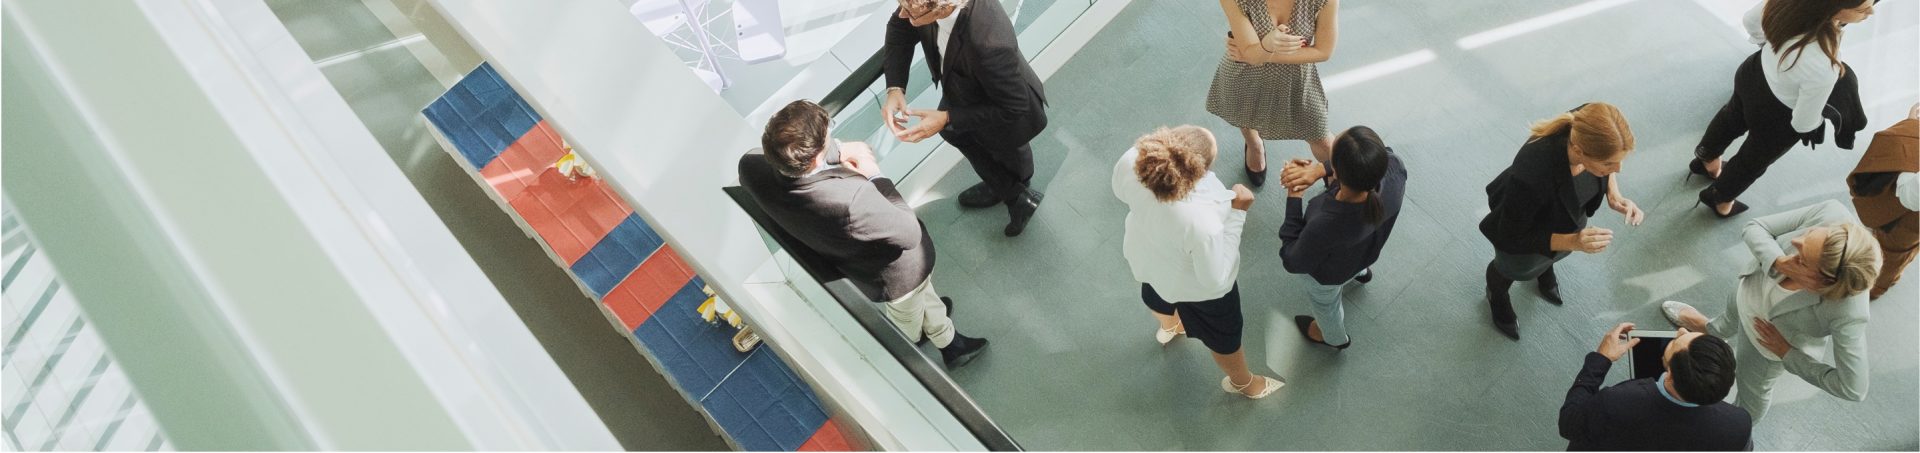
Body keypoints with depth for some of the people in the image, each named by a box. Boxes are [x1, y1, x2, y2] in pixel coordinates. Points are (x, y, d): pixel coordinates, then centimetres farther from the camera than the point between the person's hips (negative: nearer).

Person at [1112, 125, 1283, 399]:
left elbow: (1121, 192, -9)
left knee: (1157, 295, 41)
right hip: (1194, 284, -5)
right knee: (1224, 335, 28)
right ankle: (1242, 382, 60)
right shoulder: (1201, 223, -48)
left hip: (1146, 254, 5)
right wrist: (1237, 213, -30)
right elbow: (1216, 280, -28)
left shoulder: (1132, 161, -35)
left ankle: (1168, 325, 76)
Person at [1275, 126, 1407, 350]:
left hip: (1331, 274, -3)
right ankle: (1360, 272, 77)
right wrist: (1321, 168, -26)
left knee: (1325, 301, 33)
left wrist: (1293, 199, -27)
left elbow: (1293, 262, -28)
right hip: (1367, 252, 4)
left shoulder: (1324, 226, -50)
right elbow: (1373, 160, -13)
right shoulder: (1396, 170, -39)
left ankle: (1335, 338, 66)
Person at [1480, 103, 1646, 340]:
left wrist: (1614, 195, -22)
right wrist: (1572, 242, -40)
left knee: (1556, 254, 36)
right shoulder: (1533, 174, -50)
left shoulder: (1591, 130, -35)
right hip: (1523, 229, -4)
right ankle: (1496, 295, 63)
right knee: (1515, 268, 30)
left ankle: (1544, 270, 71)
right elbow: (1512, 238, -30)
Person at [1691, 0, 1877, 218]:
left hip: (1752, 74, 5)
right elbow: (1804, 123, -25)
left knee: (1732, 118, 38)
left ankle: (1706, 161, 68)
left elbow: (1751, 22, -6)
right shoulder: (1823, 70, -45)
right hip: (1776, 119, -5)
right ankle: (1719, 198, 56)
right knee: (1754, 160, 27)